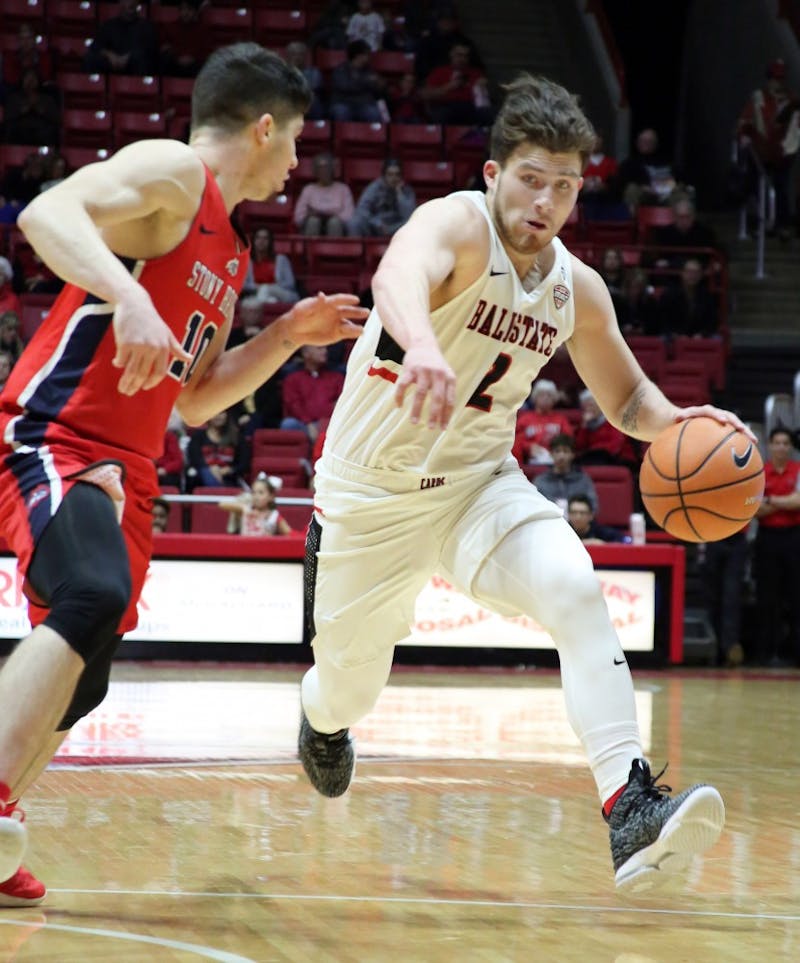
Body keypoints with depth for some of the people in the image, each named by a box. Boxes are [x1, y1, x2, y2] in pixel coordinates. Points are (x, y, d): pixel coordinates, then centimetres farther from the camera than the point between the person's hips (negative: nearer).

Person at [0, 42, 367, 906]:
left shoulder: (229, 255, 22)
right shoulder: (172, 170, -5)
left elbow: (194, 401, 27)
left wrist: (287, 336, 19)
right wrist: (128, 296, -37)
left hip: (121, 470, 10)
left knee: (77, 683, 11)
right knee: (93, 598, -34)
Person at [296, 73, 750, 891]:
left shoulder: (577, 290, -3)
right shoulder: (458, 225, -22)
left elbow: (626, 397, 13)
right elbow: (401, 271, -47)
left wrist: (673, 422, -12)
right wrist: (423, 347, -70)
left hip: (477, 484, 3)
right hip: (368, 495, -3)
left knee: (575, 588, -27)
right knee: (346, 696, 12)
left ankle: (629, 807, -35)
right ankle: (321, 715, 53)